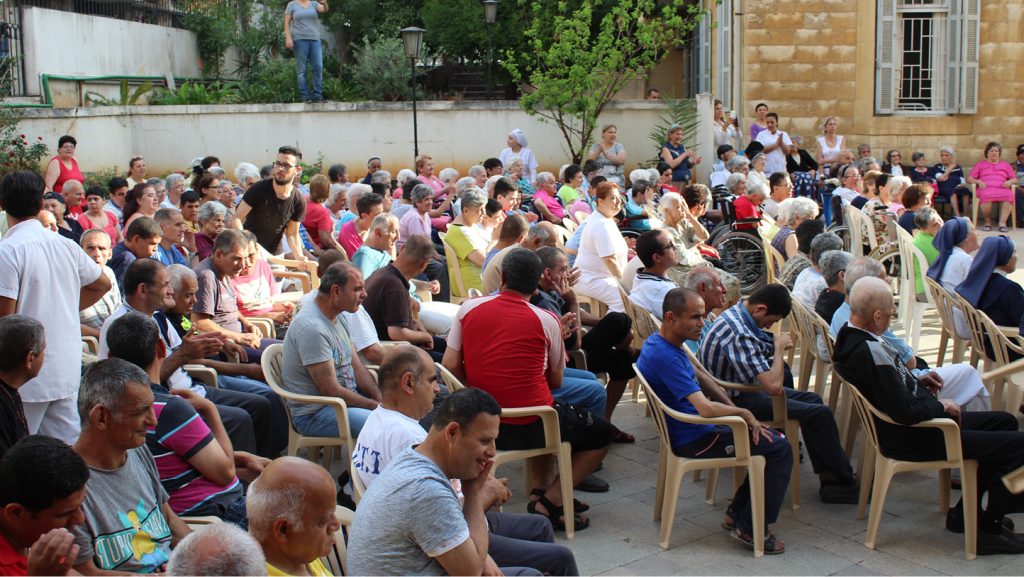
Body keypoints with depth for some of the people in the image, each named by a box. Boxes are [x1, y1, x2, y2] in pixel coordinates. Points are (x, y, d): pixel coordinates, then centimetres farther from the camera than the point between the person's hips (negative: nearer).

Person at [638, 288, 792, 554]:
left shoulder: (658, 343, 7)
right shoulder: (665, 356, -27)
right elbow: (706, 408, -32)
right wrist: (744, 412, -14)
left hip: (690, 430, 10)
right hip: (693, 441, -10)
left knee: (772, 440, 18)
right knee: (779, 449, -9)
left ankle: (738, 513, 22)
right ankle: (750, 528, -2)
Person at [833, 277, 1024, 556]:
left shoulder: (850, 336, 2)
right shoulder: (870, 351, -29)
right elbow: (905, 412, -29)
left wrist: (916, 382, 8)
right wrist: (941, 407, -11)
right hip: (912, 439, -11)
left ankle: (966, 511, 25)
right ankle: (989, 528, 4)